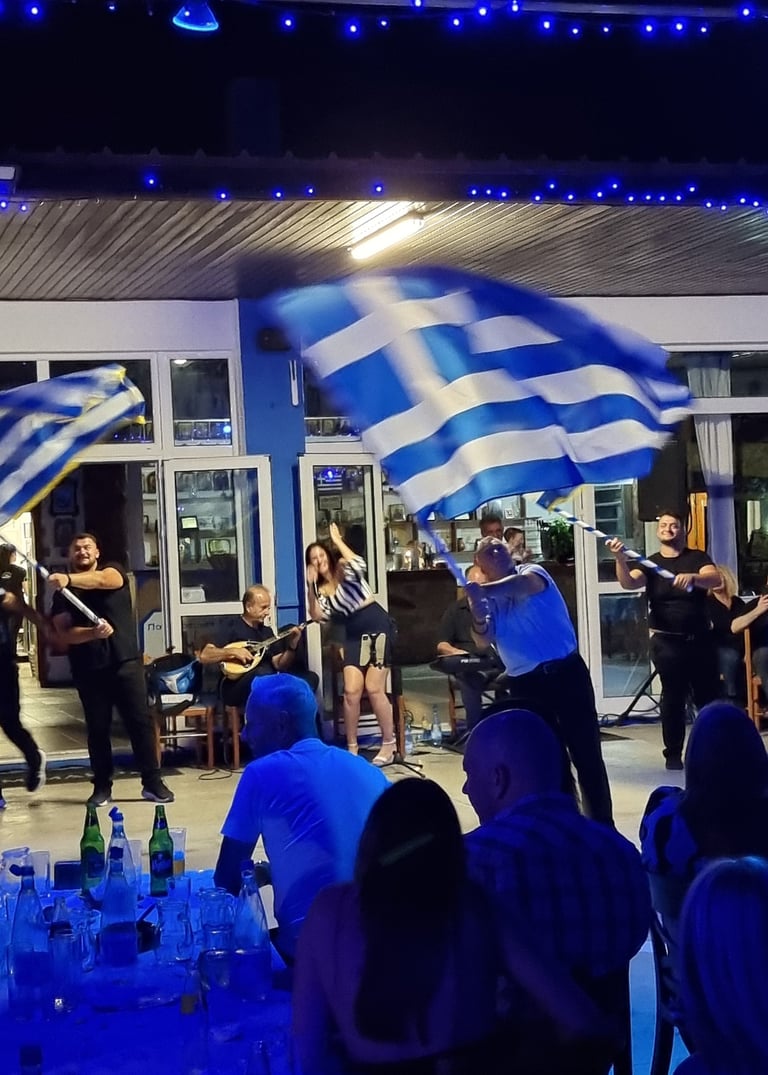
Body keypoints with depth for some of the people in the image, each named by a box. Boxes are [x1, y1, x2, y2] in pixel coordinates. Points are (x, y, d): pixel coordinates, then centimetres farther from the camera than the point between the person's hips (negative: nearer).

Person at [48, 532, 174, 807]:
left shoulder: (113, 572, 5)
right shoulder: (62, 591, 8)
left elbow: (101, 580, -21)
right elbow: (63, 634, -4)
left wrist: (69, 579, -40)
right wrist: (93, 633, -24)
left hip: (125, 661, -1)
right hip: (88, 668, 1)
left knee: (140, 721, -3)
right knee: (97, 728, 5)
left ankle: (152, 783, 2)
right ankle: (102, 786, 13)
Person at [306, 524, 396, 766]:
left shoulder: (344, 570, -5)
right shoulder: (320, 589, 9)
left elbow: (359, 566, -29)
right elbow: (318, 617, -5)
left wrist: (338, 541, -20)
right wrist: (311, 587, -12)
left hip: (377, 627, -6)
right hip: (354, 635, 6)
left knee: (374, 689, -10)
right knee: (351, 691, -7)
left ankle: (389, 745, 1)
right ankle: (351, 748, 4)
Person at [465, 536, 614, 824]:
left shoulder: (532, 573, 1)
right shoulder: (488, 600, 8)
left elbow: (522, 584, -25)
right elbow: (483, 641, -8)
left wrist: (485, 591, -43)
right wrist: (478, 614, -30)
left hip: (566, 673, -3)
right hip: (525, 685, 3)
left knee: (586, 753, -1)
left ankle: (603, 825, 6)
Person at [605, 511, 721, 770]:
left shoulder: (697, 557, 5)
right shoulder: (651, 563, 5)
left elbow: (715, 579, -15)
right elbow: (628, 582, -15)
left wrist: (692, 577, -37)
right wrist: (620, 558, -36)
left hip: (701, 639, 1)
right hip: (667, 642, -1)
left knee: (709, 695, 6)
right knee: (673, 697, -1)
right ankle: (673, 753, 6)